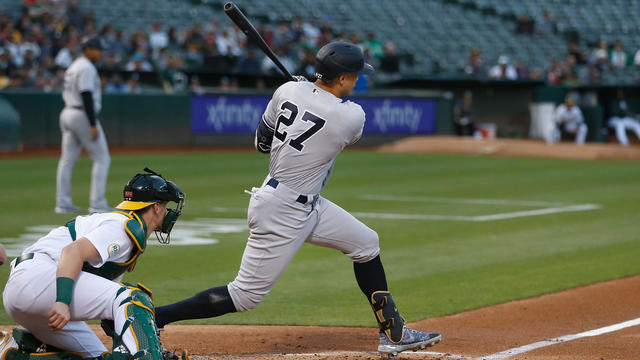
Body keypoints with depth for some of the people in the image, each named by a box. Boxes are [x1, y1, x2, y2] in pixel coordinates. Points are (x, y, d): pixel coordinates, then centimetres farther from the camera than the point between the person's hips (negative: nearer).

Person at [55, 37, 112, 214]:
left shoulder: (73, 67, 17)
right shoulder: (86, 68, -13)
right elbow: (86, 97, -21)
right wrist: (93, 125, -24)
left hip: (67, 113, 10)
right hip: (83, 116, -10)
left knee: (67, 159, 8)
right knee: (102, 158, -5)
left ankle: (63, 203, 8)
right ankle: (97, 203, -10)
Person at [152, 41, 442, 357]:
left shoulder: (289, 90, -4)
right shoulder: (352, 117, -19)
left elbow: (261, 142, 9)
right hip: (282, 213, -9)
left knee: (366, 244, 16)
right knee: (245, 296, -2)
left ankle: (393, 333, 24)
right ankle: (153, 318, 1)